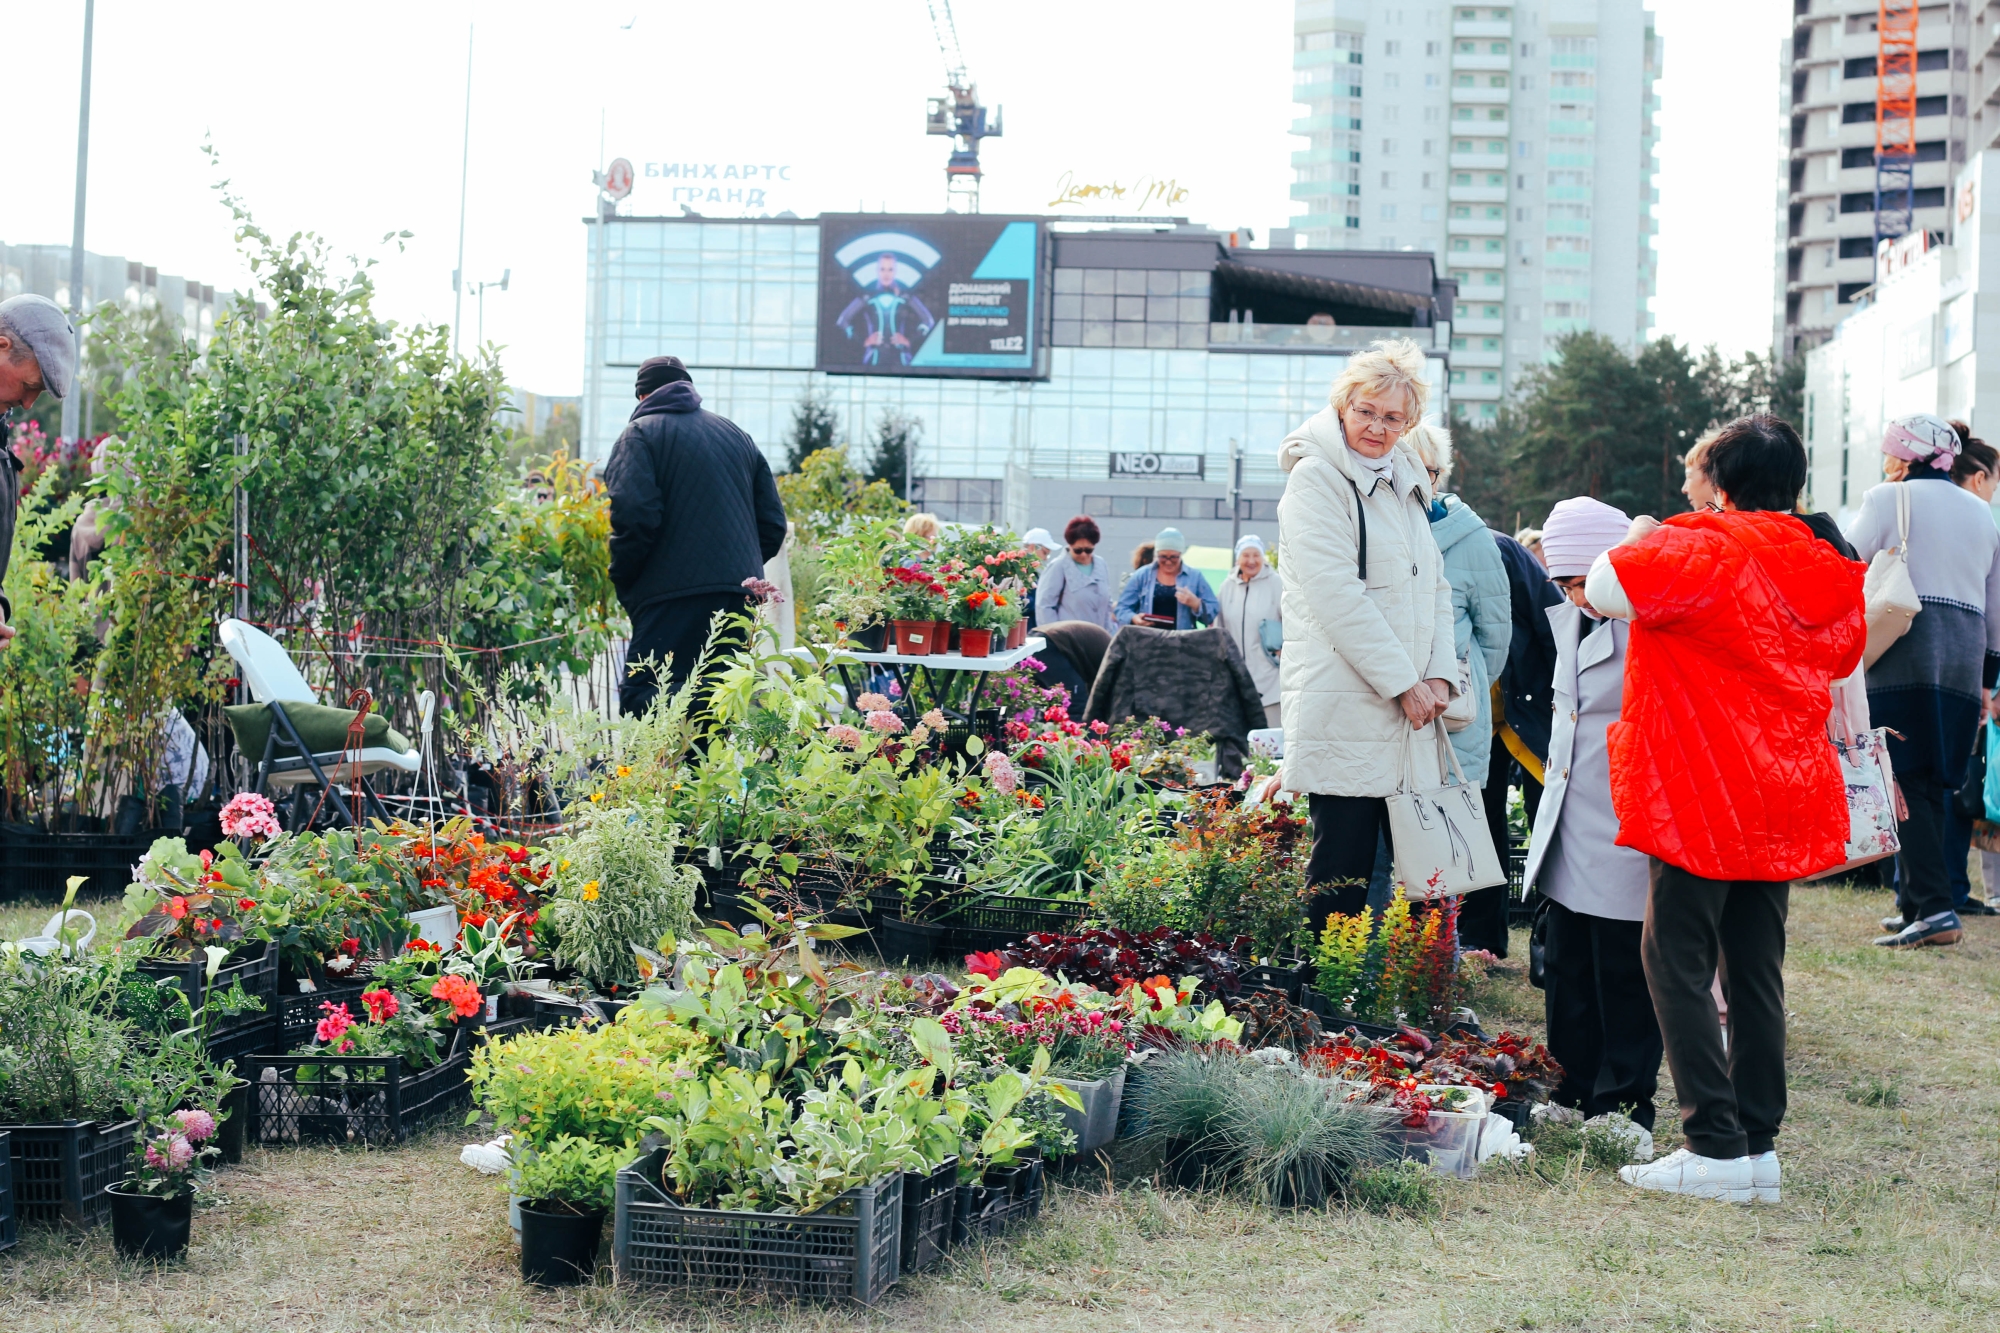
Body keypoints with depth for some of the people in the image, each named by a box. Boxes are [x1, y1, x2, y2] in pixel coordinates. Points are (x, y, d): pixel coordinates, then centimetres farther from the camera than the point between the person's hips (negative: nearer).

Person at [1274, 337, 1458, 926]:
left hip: (1407, 708, 8)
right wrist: (1403, 682, -14)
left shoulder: (1407, 484, 19)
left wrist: (1440, 674, 2)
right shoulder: (1317, 478, -6)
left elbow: (1434, 584, 19)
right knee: (1342, 876, -6)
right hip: (1344, 706, -7)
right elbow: (1336, 595, -14)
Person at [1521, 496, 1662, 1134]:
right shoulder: (1569, 620, 9)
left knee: (1624, 972, 1)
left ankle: (1624, 1102, 12)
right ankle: (1574, 1090, 24)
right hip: (1568, 829, 8)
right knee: (1565, 967, 13)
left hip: (1626, 835, -8)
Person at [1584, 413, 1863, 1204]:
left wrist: (1638, 538, -1)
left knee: (1678, 962, -2)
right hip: (1783, 800, 7)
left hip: (1702, 798, -7)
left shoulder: (1702, 549, -13)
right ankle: (1759, 1146, 12)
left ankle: (1717, 1147, -7)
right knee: (1756, 969, 11)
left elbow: (1606, 590, -21)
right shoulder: (1826, 577, 10)